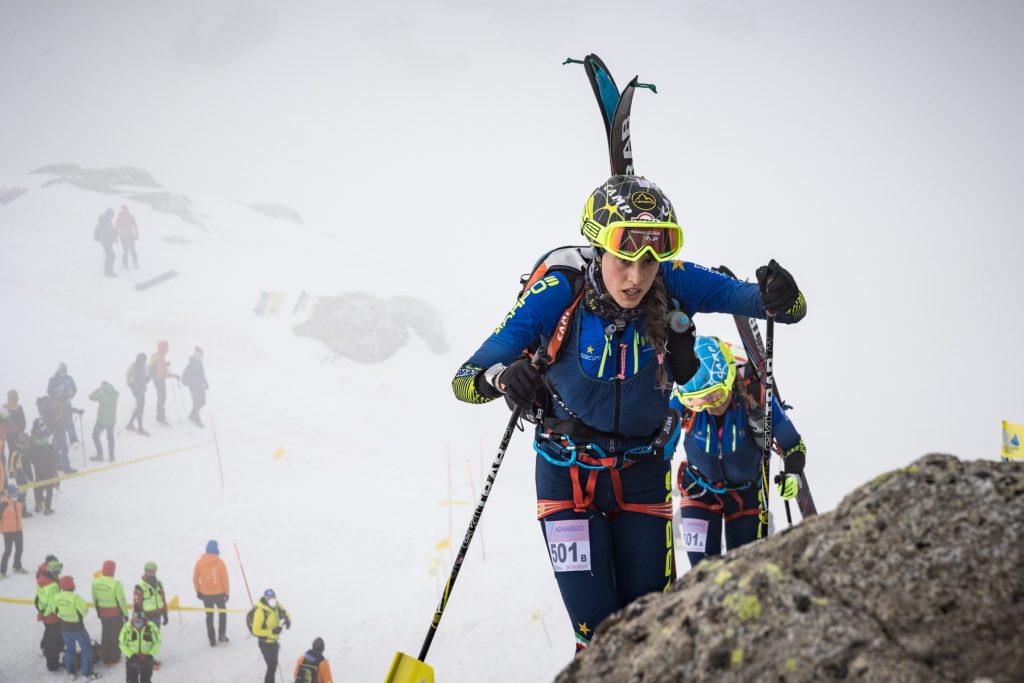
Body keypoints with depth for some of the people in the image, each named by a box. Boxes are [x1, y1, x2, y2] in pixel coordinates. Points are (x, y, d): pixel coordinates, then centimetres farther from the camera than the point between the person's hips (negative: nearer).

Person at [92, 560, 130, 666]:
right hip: (116, 613, -4)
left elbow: (94, 599, 5)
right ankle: (114, 658, 21)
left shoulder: (95, 582, -8)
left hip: (103, 613, 4)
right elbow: (121, 601, -16)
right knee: (115, 636, 12)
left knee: (105, 635, 17)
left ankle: (105, 659, 23)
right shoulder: (116, 584, -24)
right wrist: (126, 614, -2)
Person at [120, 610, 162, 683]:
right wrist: (131, 655, -18)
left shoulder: (151, 627, -17)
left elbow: (157, 642, -6)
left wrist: (151, 655, -16)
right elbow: (122, 644, -8)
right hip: (131, 658, 0)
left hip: (146, 658, 0)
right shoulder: (127, 627, -16)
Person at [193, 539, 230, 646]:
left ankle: (212, 639, 14)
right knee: (222, 613, 19)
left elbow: (195, 578, 0)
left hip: (205, 593, 2)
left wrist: (198, 591, 13)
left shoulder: (199, 562, -7)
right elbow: (225, 579, -10)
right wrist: (227, 592, 2)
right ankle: (221, 635, 11)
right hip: (219, 593, -2)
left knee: (209, 616, 14)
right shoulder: (219, 562, -13)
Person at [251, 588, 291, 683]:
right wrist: (272, 631, -34)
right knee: (272, 667, -8)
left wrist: (287, 620, -8)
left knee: (274, 665, 23)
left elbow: (284, 612, 15)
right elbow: (256, 631, -27)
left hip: (274, 640, 8)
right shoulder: (260, 611, -28)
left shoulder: (276, 605, -5)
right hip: (266, 643, -8)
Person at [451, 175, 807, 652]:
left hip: (643, 473, 2)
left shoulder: (673, 285, -19)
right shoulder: (556, 295, -24)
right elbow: (464, 380, -21)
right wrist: (502, 376, -44)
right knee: (597, 629, -9)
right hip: (568, 474, -2)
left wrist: (779, 298, -43)